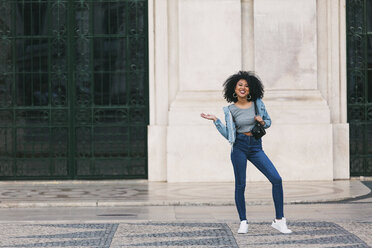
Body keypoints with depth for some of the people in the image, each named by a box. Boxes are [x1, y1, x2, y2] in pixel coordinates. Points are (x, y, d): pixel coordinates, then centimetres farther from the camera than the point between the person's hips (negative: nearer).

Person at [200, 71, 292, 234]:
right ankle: (243, 222, 13)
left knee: (276, 180, -11)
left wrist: (261, 121, -6)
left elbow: (269, 121, 16)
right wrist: (215, 120, -5)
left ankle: (279, 220, -4)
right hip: (239, 147, -1)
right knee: (240, 185, -1)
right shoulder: (231, 110, 2)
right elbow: (228, 135, 3)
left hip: (256, 147, 1)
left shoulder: (258, 103, 5)